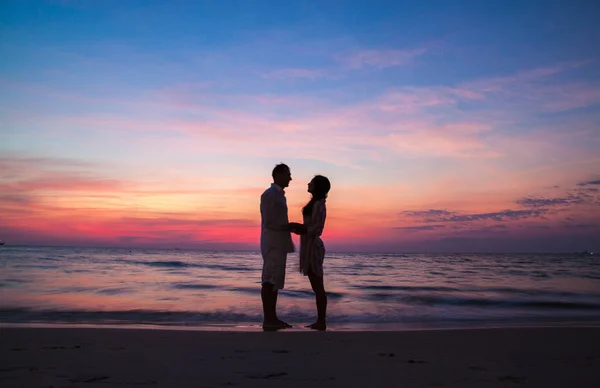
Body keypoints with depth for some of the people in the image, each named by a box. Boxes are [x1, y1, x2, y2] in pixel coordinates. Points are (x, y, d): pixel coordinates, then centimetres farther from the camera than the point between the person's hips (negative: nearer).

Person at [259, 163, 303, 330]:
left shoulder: (279, 195, 19)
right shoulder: (269, 194, -11)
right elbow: (268, 222, -17)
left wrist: (292, 228, 8)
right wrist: (290, 226, -14)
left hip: (279, 244, 9)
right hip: (272, 244, -9)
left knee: (275, 281, 9)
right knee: (269, 281, -7)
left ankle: (272, 318, 13)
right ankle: (268, 319, -3)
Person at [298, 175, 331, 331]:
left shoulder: (318, 204, -12)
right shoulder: (315, 203, 17)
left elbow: (316, 229, -17)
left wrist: (298, 228, -14)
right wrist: (297, 227, 7)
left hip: (313, 247, -10)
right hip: (310, 247, 10)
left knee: (318, 287, -5)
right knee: (317, 287, 11)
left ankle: (321, 323, 1)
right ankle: (320, 321, 17)